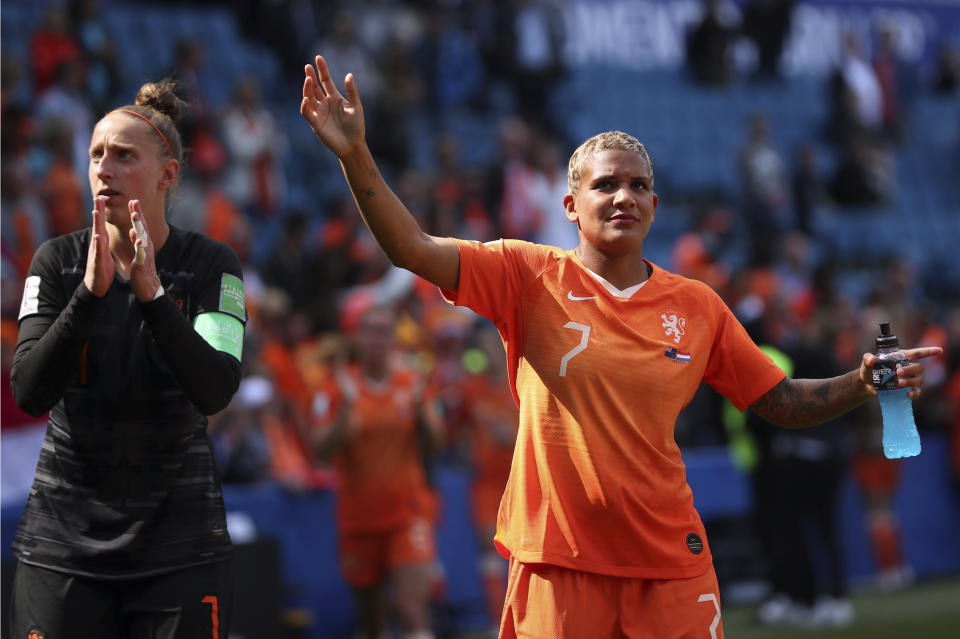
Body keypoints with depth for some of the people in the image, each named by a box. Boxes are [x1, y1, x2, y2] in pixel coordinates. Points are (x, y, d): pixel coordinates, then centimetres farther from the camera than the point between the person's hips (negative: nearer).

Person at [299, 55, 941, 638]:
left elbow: (784, 403, 11)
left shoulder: (697, 306, 6)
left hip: (671, 565, 2)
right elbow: (413, 249, -8)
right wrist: (355, 155, -19)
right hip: (558, 563, -2)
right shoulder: (532, 277, 0)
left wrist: (862, 384, -6)